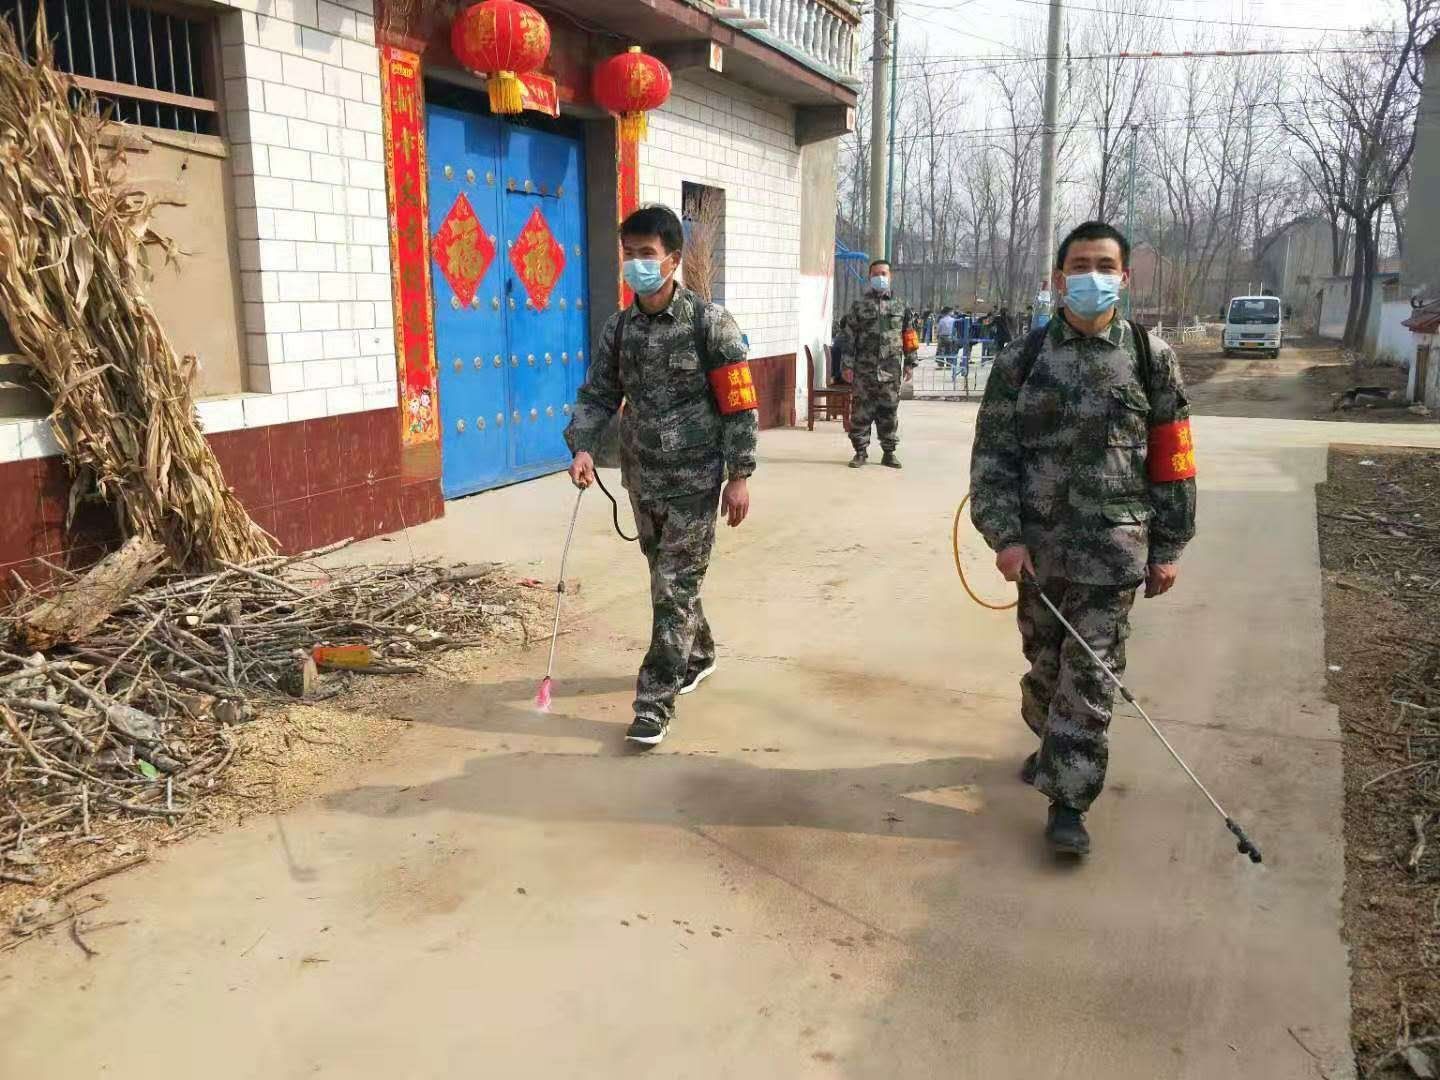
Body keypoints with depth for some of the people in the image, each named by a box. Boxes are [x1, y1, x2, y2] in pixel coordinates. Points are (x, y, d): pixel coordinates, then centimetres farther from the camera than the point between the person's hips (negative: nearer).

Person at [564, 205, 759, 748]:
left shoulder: (709, 322, -11)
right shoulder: (620, 327, 3)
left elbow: (739, 403, -10)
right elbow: (598, 395, 7)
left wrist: (739, 475, -12)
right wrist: (583, 446, -11)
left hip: (694, 479, -5)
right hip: (641, 477, 6)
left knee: (675, 588, -4)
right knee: (667, 577, 19)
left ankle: (655, 702, 2)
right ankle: (697, 655, 43)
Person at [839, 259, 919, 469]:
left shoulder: (899, 306, 9)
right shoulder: (859, 306, 4)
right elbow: (849, 337, 2)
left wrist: (909, 362, 7)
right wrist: (848, 365, -4)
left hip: (891, 370, 1)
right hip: (864, 369, -1)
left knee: (889, 411, 5)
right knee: (861, 411, 0)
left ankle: (889, 452, 14)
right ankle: (860, 451, 9)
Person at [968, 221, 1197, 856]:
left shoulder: (1151, 358, 2)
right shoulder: (1022, 361, 3)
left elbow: (1172, 460, 4)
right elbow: (992, 454, 1)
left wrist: (1168, 548, 3)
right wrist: (1005, 535, -8)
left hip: (1113, 544, -2)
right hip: (1038, 542, 2)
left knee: (1090, 672, -2)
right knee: (1043, 658, 15)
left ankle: (1068, 800, 6)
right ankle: (1053, 739, 44)